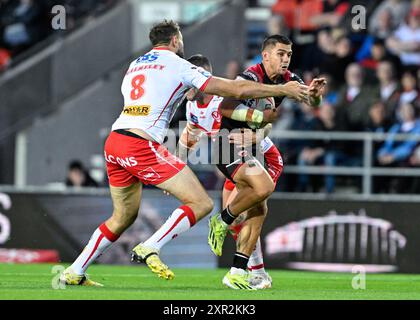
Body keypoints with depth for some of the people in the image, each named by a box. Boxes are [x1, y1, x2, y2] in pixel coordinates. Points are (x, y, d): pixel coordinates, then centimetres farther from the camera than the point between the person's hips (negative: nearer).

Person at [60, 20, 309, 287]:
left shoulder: (135, 65, 22)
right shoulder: (178, 65, 2)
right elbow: (236, 90, 0)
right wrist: (283, 90, 7)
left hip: (114, 143, 8)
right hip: (141, 146, -8)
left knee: (123, 217, 23)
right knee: (201, 204, -5)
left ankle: (74, 273, 22)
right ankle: (150, 249, -15)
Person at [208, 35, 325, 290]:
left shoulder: (288, 79, 3)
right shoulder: (250, 77, -20)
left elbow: (311, 102, 5)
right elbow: (224, 108, -29)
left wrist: (314, 93, -18)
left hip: (250, 147, 9)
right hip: (230, 143, -9)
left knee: (259, 210, 6)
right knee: (264, 186, -29)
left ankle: (237, 273, 9)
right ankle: (222, 221, -5)